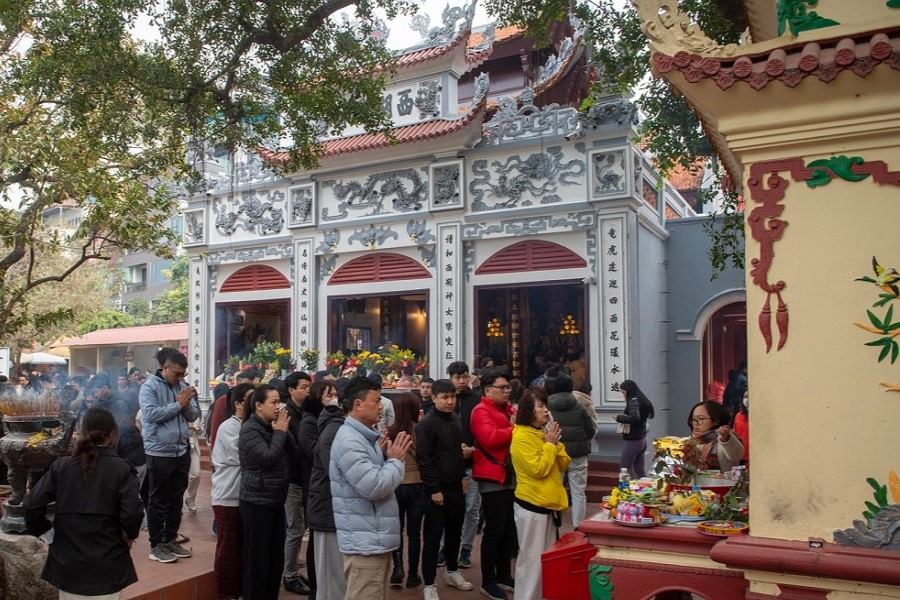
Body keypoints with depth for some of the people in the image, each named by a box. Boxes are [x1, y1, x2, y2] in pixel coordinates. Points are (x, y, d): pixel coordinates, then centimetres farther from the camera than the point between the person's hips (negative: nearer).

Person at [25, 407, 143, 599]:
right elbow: (132, 512, -17)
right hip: (107, 562, -3)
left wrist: (41, 529, 12)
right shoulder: (122, 468, -9)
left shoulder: (61, 466, 0)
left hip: (67, 560, 3)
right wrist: (130, 535, 2)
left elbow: (32, 505, -5)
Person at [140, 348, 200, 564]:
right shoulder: (149, 387, -8)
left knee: (176, 499, 14)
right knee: (158, 501, 3)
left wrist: (187, 404, -11)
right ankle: (156, 545, 13)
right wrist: (178, 405, -16)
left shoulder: (182, 385, 9)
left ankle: (171, 540, 26)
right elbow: (151, 414, -21)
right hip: (159, 452, -6)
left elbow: (194, 416, 9)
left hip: (181, 451, 6)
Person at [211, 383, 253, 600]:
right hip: (228, 496, -7)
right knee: (228, 547, 3)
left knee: (243, 546, 14)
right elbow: (243, 457, -20)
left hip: (244, 495, 7)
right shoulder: (229, 427, -13)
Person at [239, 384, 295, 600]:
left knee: (277, 557, 13)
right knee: (257, 559, 1)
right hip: (256, 503, -8)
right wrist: (280, 432, -14)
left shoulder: (271, 427, 11)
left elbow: (292, 453, 6)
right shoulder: (250, 429, -13)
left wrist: (282, 430, -6)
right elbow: (268, 457, -24)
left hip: (276, 501, 8)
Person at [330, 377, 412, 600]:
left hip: (376, 538, 10)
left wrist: (384, 457, 2)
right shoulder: (349, 441, -20)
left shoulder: (366, 437, 13)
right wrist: (395, 460, -12)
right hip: (365, 542, -10)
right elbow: (374, 487, -26)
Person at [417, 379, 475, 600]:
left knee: (455, 532, 19)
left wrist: (466, 451, 5)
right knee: (433, 537, 0)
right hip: (437, 490, -7)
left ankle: (452, 571, 36)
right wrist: (434, 489, -18)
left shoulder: (456, 419, 10)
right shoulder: (426, 424, -14)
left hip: (456, 486, 7)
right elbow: (424, 459, -17)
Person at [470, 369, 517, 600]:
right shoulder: (481, 411, -12)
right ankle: (488, 581, 9)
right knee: (494, 530, -2)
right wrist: (515, 429, -16)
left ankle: (504, 575, 27)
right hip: (493, 478, -9)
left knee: (509, 529, 15)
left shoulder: (508, 409, 15)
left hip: (511, 476, 9)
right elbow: (490, 438, -26)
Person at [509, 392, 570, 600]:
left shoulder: (542, 434, 11)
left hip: (549, 503, 9)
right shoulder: (521, 437, -15)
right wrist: (549, 444, -14)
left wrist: (556, 443, -3)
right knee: (532, 558, -2)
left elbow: (563, 465, 10)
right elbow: (538, 470, -21)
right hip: (531, 505, -9)